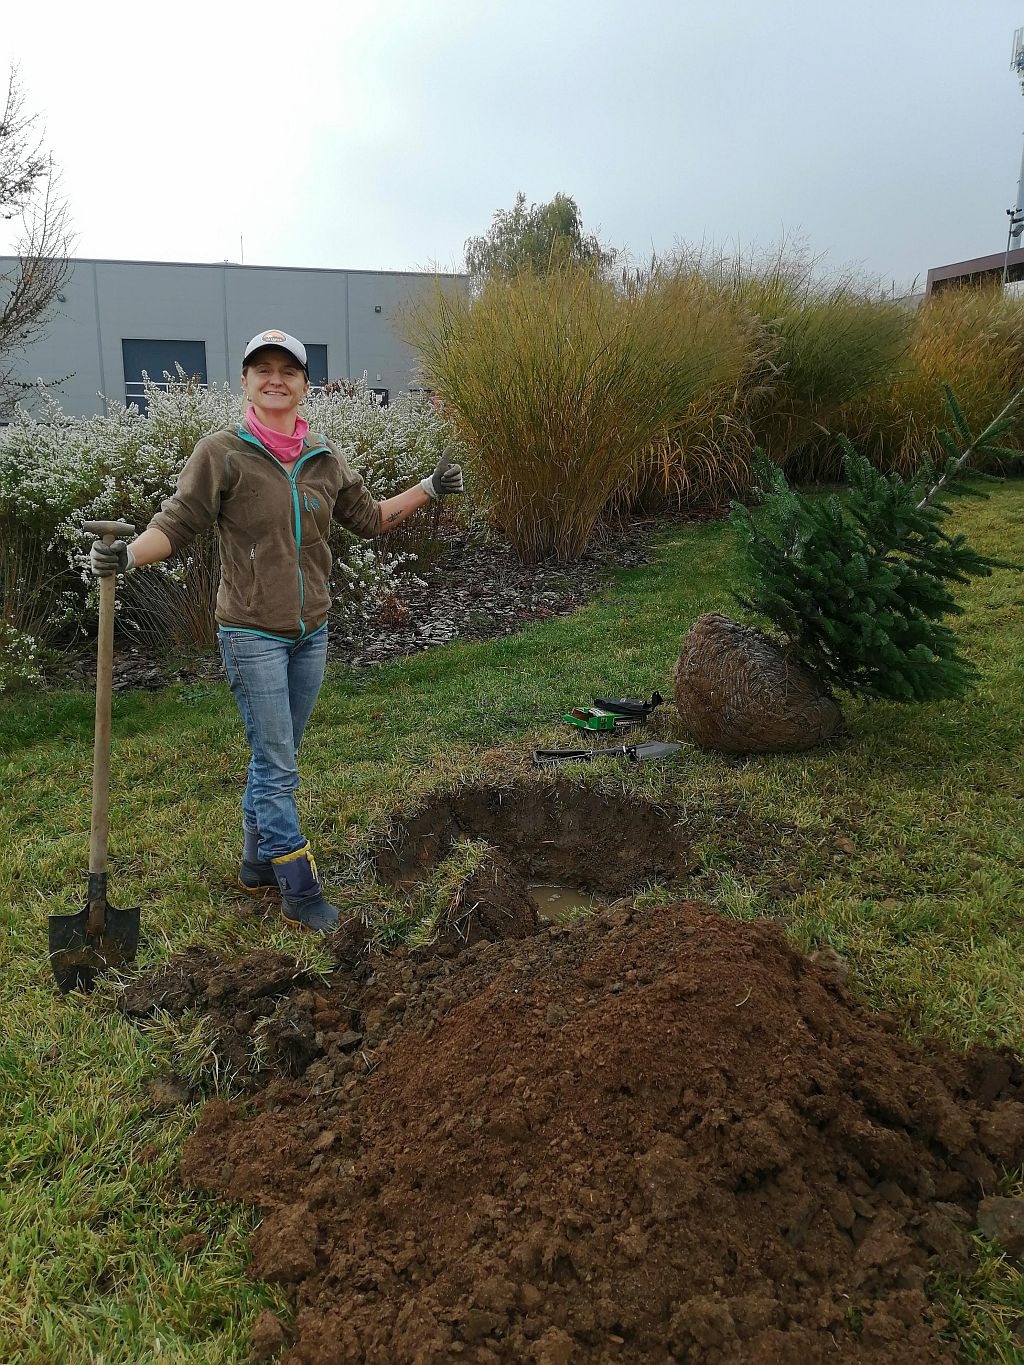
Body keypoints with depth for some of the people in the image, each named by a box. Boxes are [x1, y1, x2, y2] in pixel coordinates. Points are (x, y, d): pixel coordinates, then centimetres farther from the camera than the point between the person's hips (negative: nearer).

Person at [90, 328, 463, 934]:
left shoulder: (327, 459, 6)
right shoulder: (222, 454, -9)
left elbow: (370, 517, 19)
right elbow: (176, 524, -12)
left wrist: (427, 489, 13)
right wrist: (129, 554, -31)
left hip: (311, 632, 6)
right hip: (252, 634, -5)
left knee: (278, 760, 17)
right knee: (277, 766, -3)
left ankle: (258, 866, 34)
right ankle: (301, 895, 8)